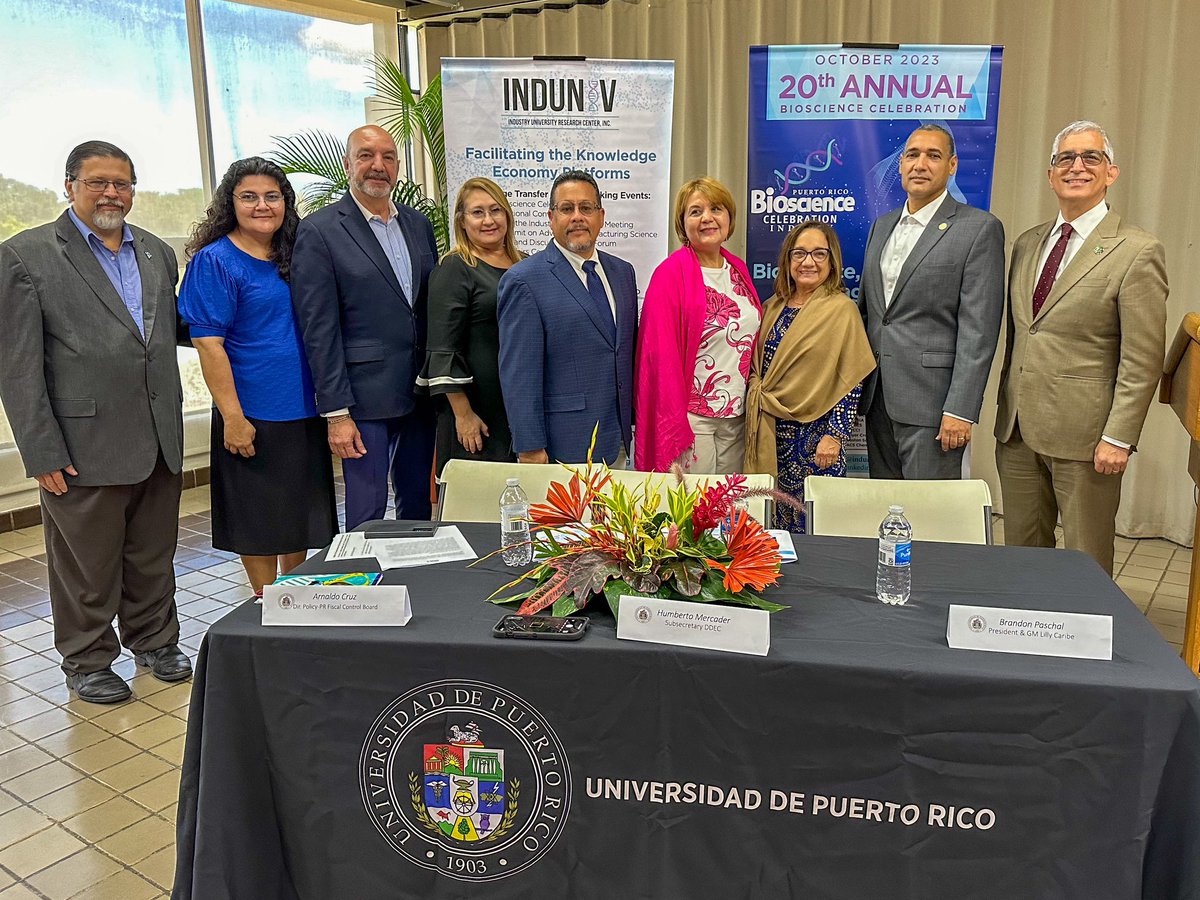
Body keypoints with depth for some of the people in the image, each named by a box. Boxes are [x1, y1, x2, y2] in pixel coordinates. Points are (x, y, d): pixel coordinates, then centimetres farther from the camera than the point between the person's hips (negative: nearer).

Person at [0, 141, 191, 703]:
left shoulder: (157, 253, 12)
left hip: (160, 440, 5)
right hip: (84, 445, -5)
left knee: (153, 557, 17)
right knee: (87, 565, 9)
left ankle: (154, 641, 36)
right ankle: (87, 661, 27)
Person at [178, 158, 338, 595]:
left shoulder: (296, 257, 10)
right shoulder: (215, 261, -8)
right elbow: (209, 345, -13)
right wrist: (233, 417, -18)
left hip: (305, 413, 6)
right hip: (254, 416, -6)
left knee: (301, 514, 15)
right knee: (259, 521, 6)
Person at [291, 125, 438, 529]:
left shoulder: (419, 225, 12)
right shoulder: (319, 231, -7)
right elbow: (319, 330, -10)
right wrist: (336, 413, -14)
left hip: (420, 395, 6)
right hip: (365, 400, -6)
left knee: (419, 509, 15)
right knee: (367, 517, 2)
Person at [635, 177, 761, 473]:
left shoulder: (738, 270, 10)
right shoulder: (670, 274, -10)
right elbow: (661, 355, -13)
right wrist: (674, 428, -16)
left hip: (737, 415, 6)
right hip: (691, 415, -6)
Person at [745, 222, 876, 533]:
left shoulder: (841, 309, -7)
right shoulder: (773, 307, 10)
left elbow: (852, 382, -10)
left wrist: (834, 435, -15)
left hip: (813, 435, -5)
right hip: (768, 436, 5)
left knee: (811, 525, -1)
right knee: (771, 525, 10)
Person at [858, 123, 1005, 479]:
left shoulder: (979, 228, -5)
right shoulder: (881, 226, 16)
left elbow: (978, 329, -12)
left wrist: (960, 410, -17)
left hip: (932, 400, -6)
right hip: (877, 398, 6)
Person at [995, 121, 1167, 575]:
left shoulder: (1137, 252, -8)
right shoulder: (1027, 244, 12)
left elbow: (1143, 360, -11)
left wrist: (1119, 438, -15)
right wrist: (1006, 408, 16)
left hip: (1083, 435, -6)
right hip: (1018, 431, 6)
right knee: (1020, 554, 14)